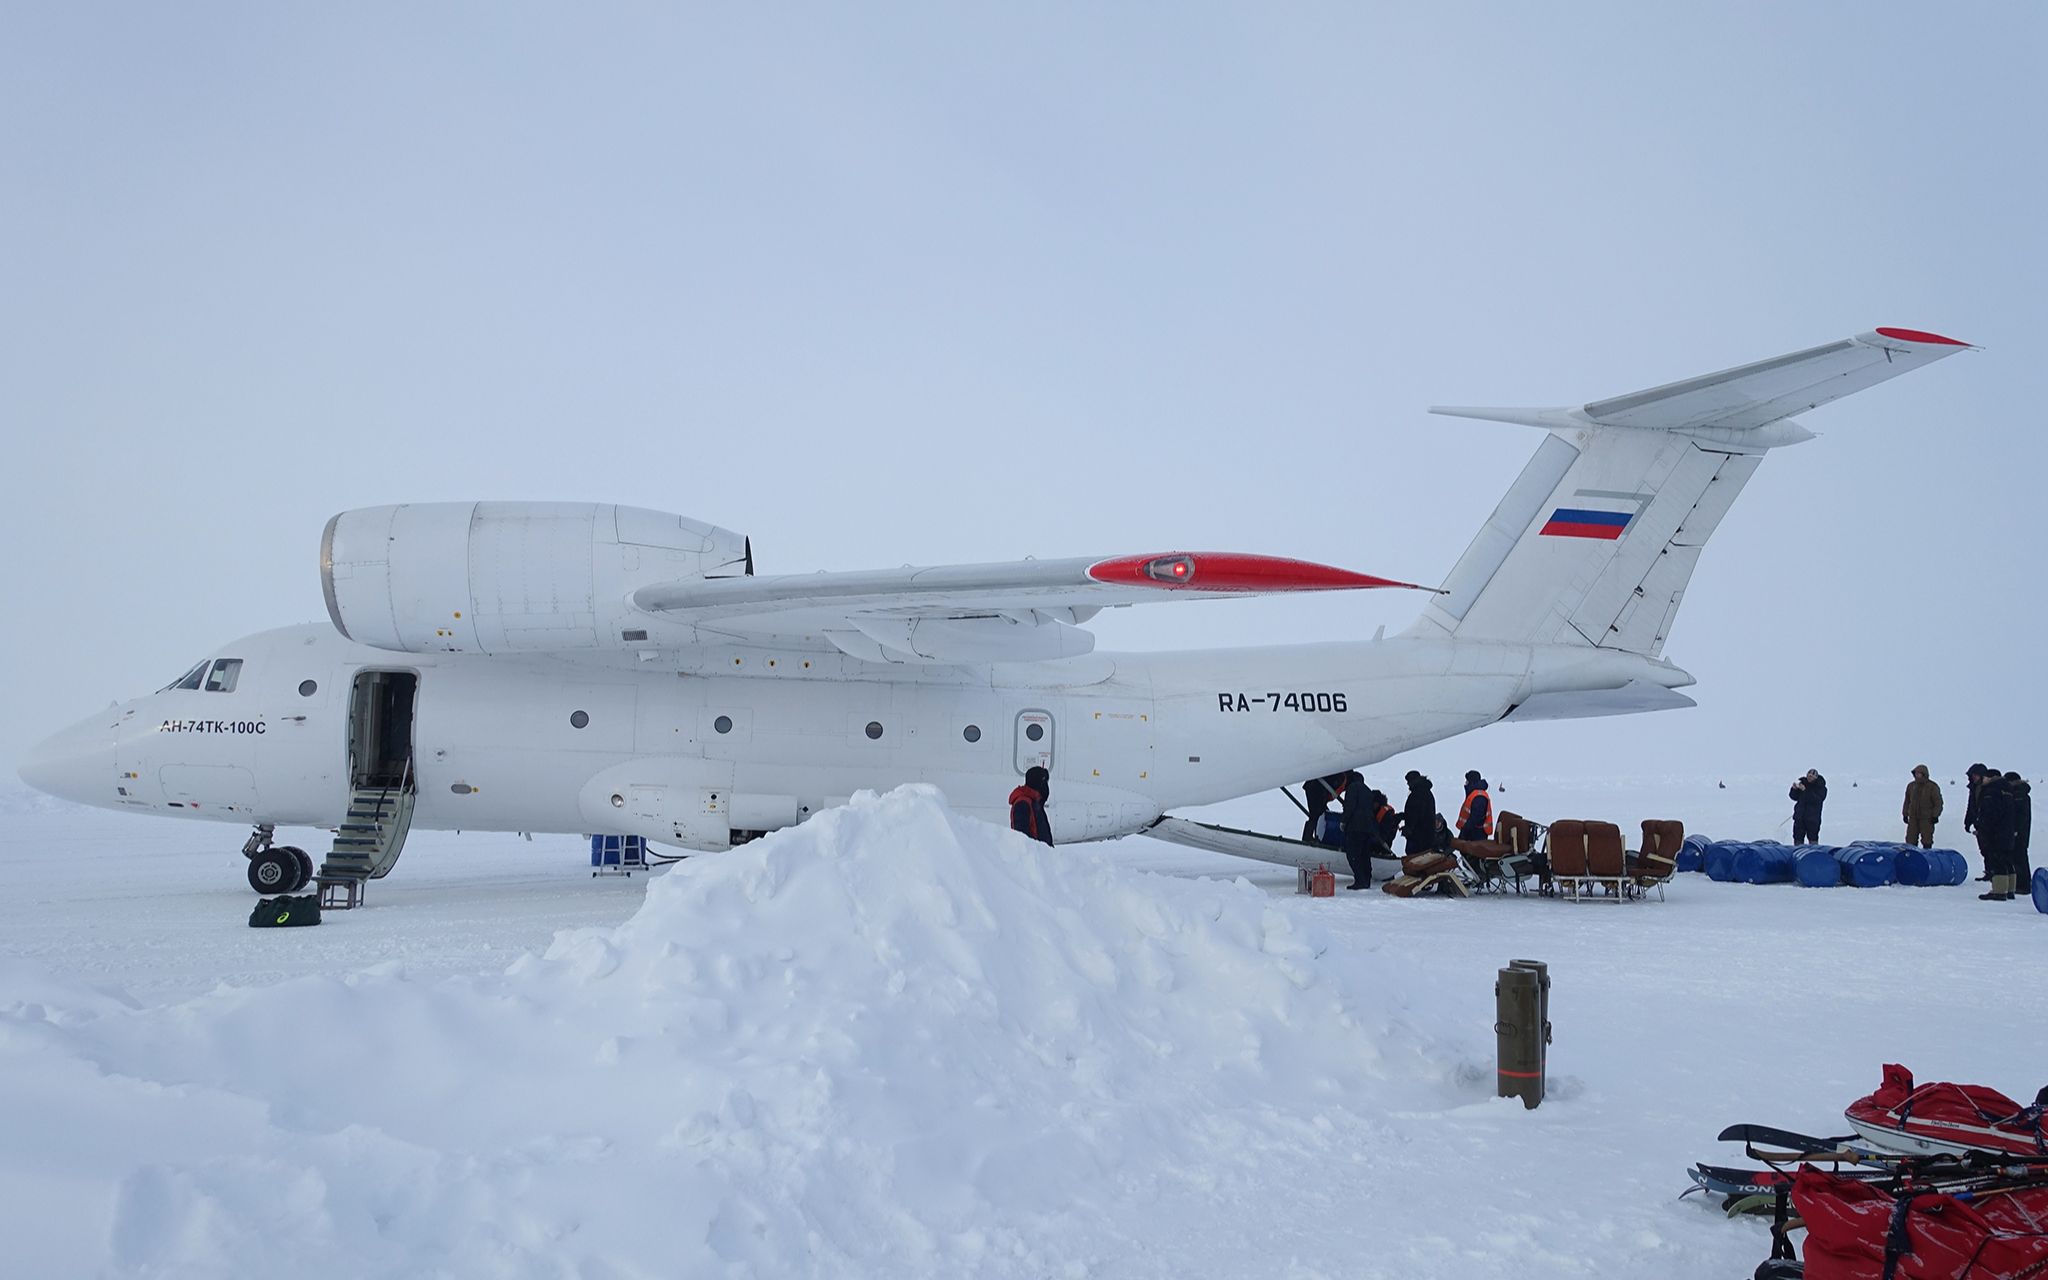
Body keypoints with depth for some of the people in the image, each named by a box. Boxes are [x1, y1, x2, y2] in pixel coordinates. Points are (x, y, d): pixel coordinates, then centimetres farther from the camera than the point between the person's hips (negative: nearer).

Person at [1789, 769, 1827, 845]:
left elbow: (1817, 799, -20)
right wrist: (1794, 789, -10)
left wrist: (1805, 790, -25)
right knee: (1798, 837, 5)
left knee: (1813, 838, -4)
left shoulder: (1821, 787, -4)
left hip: (1813, 817, -4)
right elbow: (1795, 797, 10)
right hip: (1800, 816, 4)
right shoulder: (1803, 783, 7)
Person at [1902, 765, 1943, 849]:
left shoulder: (1932, 787, -7)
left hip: (1927, 819, -4)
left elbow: (1938, 803, -4)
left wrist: (1935, 815, -10)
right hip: (1913, 818, 4)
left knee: (1926, 839, 1)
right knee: (1911, 839, 3)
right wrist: (1905, 814, 12)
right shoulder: (1911, 786, 7)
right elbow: (1907, 801, 15)